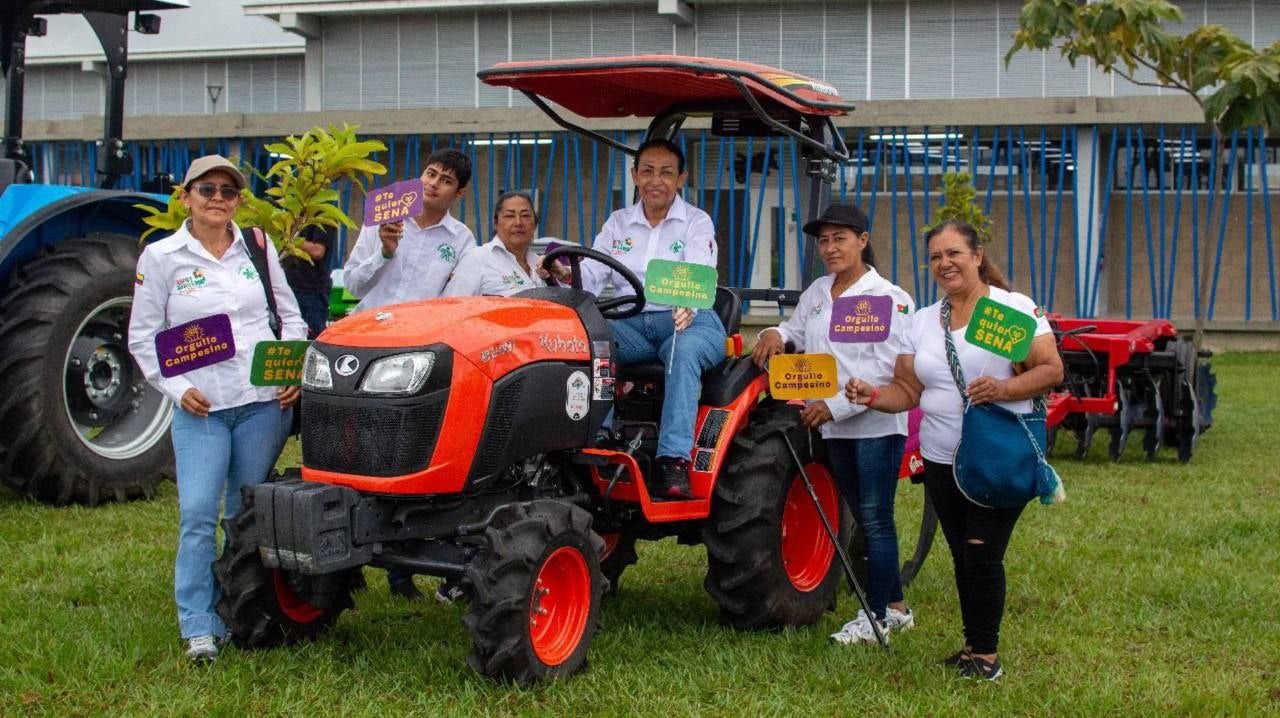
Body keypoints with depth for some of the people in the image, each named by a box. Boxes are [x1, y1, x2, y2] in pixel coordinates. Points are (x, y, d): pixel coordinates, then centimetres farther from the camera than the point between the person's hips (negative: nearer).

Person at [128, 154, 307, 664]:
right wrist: (177, 389, -8)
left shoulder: (257, 248, 8)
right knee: (198, 514, -12)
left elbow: (289, 314, 15)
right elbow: (142, 337, 4)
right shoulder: (160, 256, 1)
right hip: (201, 407, -2)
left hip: (264, 402, 2)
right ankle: (199, 628, -5)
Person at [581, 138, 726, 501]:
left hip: (689, 321, -3)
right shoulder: (617, 223, 18)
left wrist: (687, 307, -35)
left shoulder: (697, 222, 7)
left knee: (685, 351, -39)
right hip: (632, 322, 3)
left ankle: (674, 462, -48)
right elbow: (591, 275, 6)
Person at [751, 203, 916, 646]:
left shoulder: (888, 298, -10)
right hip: (834, 426, 7)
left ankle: (877, 616, 3)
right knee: (864, 519, 13)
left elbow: (888, 370, -16)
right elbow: (796, 332, 21)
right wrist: (775, 334, -4)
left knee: (876, 519, -4)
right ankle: (895, 607, 25)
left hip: (877, 423, -7)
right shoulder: (817, 293, 12)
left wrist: (837, 405, -22)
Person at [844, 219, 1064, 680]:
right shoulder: (923, 320, 11)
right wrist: (873, 396, -12)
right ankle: (973, 646, 23)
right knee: (963, 557, 11)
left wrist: (1003, 389, -25)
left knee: (982, 554, -10)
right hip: (942, 460, 5)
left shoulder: (1015, 308, -4)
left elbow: (1052, 370, -9)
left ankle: (986, 654, 1)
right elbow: (906, 391, 8)